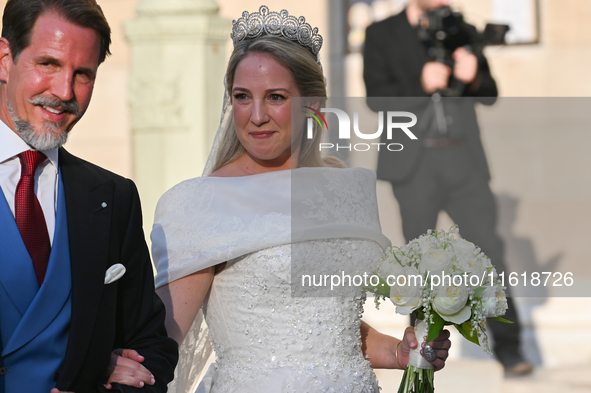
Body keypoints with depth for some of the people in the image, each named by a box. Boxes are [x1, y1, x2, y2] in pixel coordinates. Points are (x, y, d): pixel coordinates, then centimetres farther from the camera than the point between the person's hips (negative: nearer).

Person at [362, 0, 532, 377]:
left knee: (488, 248, -7)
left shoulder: (463, 31, 12)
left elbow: (489, 94, 5)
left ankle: (508, 348, -5)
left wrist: (472, 75, -18)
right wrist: (421, 85, -25)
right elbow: (377, 97, -7)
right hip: (414, 162, -2)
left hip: (464, 161, 2)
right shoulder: (382, 35, 4)